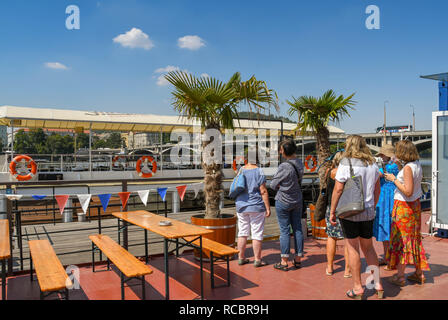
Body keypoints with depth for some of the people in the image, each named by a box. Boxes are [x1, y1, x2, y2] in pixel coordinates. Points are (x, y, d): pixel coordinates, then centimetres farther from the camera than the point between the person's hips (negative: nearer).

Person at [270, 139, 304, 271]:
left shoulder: (284, 167, -23)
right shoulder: (299, 164, 0)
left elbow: (273, 185, -14)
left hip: (283, 202, -7)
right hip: (297, 200, 7)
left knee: (284, 231, 1)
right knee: (297, 229, 12)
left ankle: (284, 262, 8)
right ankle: (298, 259, 22)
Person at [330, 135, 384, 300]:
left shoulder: (345, 163, -12)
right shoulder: (373, 164, 6)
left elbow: (338, 189, -15)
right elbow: (377, 190, 12)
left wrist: (332, 211, -8)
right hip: (368, 212, 5)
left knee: (353, 249, 5)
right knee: (368, 248, 19)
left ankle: (357, 288, 12)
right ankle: (377, 283, 21)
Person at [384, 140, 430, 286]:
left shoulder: (408, 168, -21)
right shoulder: (417, 165, 5)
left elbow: (408, 191, -25)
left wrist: (394, 179, -17)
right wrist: (401, 168, 14)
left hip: (404, 206, -8)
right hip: (415, 204, 9)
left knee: (400, 239, 1)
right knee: (414, 238, 16)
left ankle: (400, 276, 10)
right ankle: (419, 273, 26)